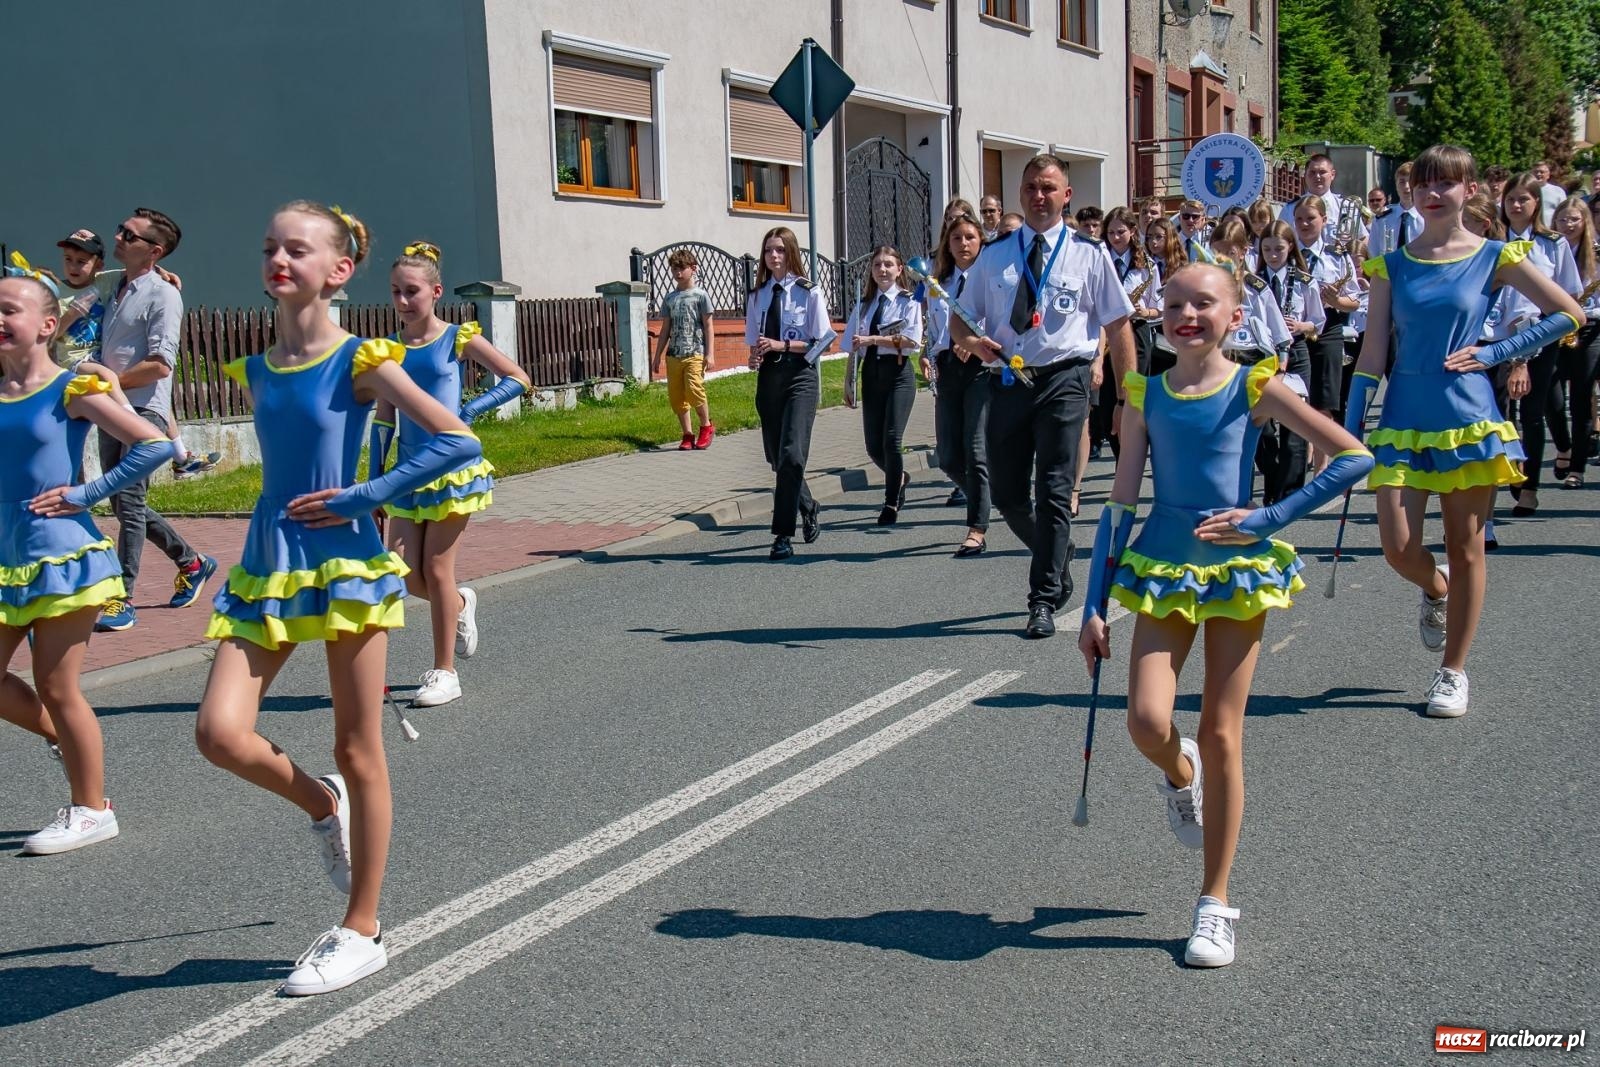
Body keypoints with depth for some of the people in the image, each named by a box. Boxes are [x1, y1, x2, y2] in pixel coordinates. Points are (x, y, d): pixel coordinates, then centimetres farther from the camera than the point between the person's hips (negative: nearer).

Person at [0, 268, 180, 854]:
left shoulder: (71, 389, -11)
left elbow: (155, 445, -17)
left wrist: (86, 494, -14)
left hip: (62, 554, -6)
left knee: (57, 688, 1)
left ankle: (92, 810, 15)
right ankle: (63, 736, 33)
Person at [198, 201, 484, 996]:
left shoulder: (360, 362, -9)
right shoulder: (254, 371, 7)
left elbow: (457, 440, -16)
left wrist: (363, 498, -15)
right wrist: (280, 522, 11)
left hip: (345, 564, -5)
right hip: (268, 566, 5)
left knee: (358, 754, 4)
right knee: (219, 732, -10)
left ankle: (361, 932, 16)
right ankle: (319, 803, 22)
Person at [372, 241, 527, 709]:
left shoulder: (457, 338, -4)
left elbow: (518, 378, -4)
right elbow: (383, 419, 11)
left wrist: (469, 411, -14)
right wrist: (374, 480, 9)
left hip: (452, 467, -4)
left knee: (436, 570, 0)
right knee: (404, 573, -1)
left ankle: (444, 673, 13)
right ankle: (461, 604, 33)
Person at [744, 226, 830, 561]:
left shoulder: (809, 293, -2)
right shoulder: (757, 296, 12)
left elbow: (821, 342, -4)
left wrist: (782, 345, -14)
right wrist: (754, 358, -6)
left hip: (800, 375, -5)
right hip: (768, 377, 5)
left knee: (791, 455, -16)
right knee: (776, 457, 12)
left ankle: (783, 534, -12)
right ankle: (809, 510, 36)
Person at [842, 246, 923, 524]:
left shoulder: (908, 301, 1)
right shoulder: (864, 304, 13)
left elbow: (912, 339, -14)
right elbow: (853, 348, 12)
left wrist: (871, 339, -17)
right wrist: (849, 381, 5)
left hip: (898, 372, -4)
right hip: (871, 373, 4)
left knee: (891, 439, -12)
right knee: (873, 445, 4)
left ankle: (891, 504, 3)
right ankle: (899, 478, 35)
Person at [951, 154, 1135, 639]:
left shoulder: (1088, 253, 4)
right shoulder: (994, 256, 11)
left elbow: (1118, 327, 3)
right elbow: (959, 323, 14)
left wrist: (1129, 398, -3)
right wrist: (973, 342, -11)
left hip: (1064, 381, -3)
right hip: (1008, 381, 3)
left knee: (1053, 493, -5)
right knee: (1007, 494, 7)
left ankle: (1043, 601, 4)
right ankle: (1056, 567, 34)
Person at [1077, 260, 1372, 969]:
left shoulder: (1254, 388, -5)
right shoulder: (1145, 397, 2)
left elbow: (1354, 457, -7)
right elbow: (1120, 505, 3)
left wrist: (1269, 520, -14)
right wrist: (1094, 607, 1)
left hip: (1239, 569, -2)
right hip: (1162, 570, 2)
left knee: (1221, 736, 2)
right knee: (1147, 723, -14)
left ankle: (1215, 902, 15)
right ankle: (1179, 774, 25)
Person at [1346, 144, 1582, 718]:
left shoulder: (1493, 257, -1)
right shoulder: (1392, 265, 4)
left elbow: (1568, 314, 1)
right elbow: (1373, 353, 3)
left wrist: (1495, 353, -7)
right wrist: (1348, 430, -2)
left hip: (1467, 416, -1)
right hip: (1403, 418, 2)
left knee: (1465, 550, 4)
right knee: (1398, 549, -5)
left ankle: (1453, 671, 18)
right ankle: (1435, 589, 32)